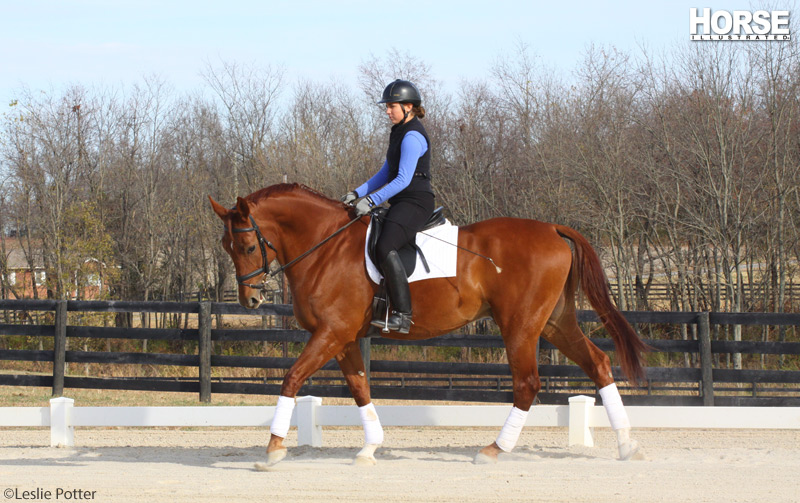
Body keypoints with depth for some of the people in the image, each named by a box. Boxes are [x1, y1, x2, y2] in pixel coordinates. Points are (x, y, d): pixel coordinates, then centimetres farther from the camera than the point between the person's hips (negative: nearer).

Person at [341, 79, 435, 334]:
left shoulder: (412, 136, -14)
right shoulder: (400, 132, 19)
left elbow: (403, 180, -21)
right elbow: (386, 173, 22)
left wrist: (373, 200, -25)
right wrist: (358, 193, 12)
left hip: (415, 202, -11)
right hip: (401, 204, 11)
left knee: (385, 248, -30)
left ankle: (402, 315, -34)